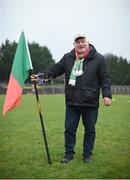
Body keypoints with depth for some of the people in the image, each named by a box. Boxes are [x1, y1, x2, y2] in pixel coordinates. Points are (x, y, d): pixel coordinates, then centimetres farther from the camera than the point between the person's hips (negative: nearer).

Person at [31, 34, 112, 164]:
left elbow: (105, 78, -2)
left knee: (90, 130, 10)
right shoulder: (67, 58, 6)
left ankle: (87, 154, 26)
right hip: (72, 102, 2)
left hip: (91, 103, -2)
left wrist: (106, 95, -10)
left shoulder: (98, 58, -3)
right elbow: (55, 69, 7)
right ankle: (69, 153, 25)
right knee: (69, 129, 9)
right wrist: (41, 76, -8)